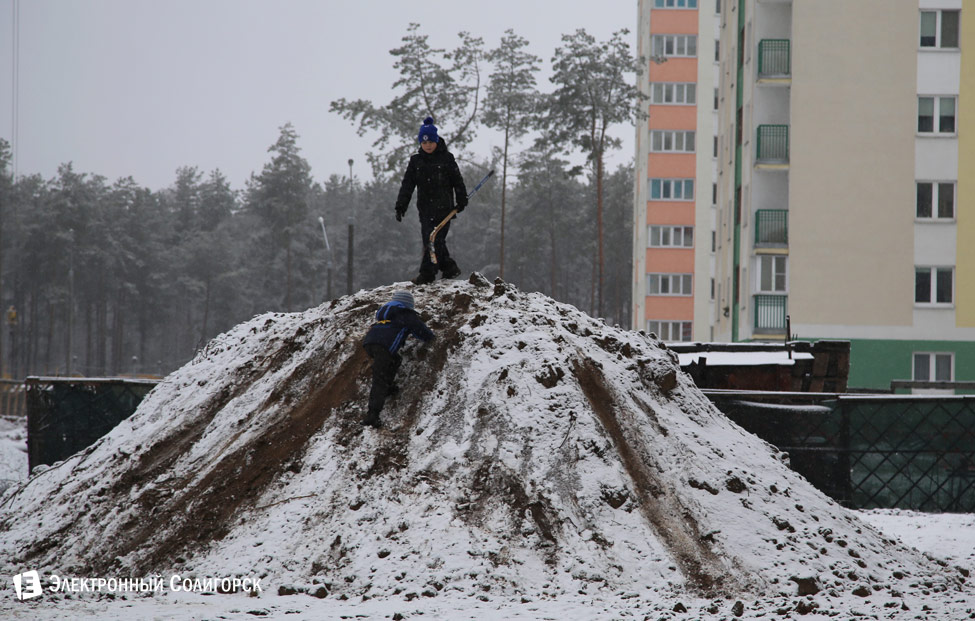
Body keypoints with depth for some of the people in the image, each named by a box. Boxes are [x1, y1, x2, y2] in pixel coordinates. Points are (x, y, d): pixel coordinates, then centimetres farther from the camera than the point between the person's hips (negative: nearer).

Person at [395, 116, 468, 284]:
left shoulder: (446, 158, -2)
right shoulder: (416, 160, 7)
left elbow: (457, 181, 4)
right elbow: (407, 184, 5)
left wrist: (461, 201, 4)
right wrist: (400, 206, -3)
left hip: (443, 206, -4)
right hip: (425, 207, 4)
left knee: (435, 239, -9)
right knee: (429, 239, 4)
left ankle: (427, 273, -8)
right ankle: (449, 268, 17)